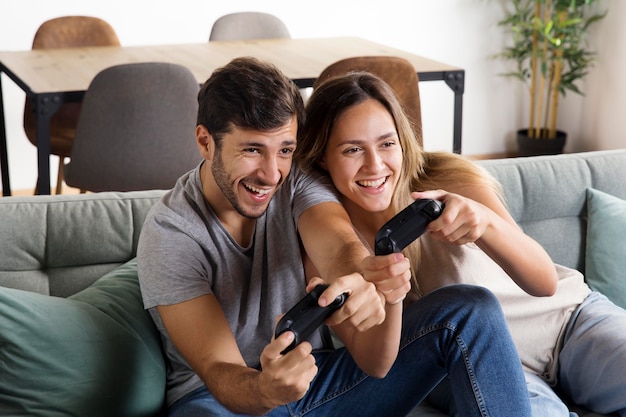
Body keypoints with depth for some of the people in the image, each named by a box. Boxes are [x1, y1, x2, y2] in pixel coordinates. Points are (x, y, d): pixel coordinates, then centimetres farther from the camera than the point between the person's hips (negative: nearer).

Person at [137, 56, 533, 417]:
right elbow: (219, 373, -22)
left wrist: (360, 276, -54)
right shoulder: (170, 234, -16)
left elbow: (339, 245, -28)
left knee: (470, 309, -12)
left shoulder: (301, 183, -5)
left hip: (318, 377, 4)